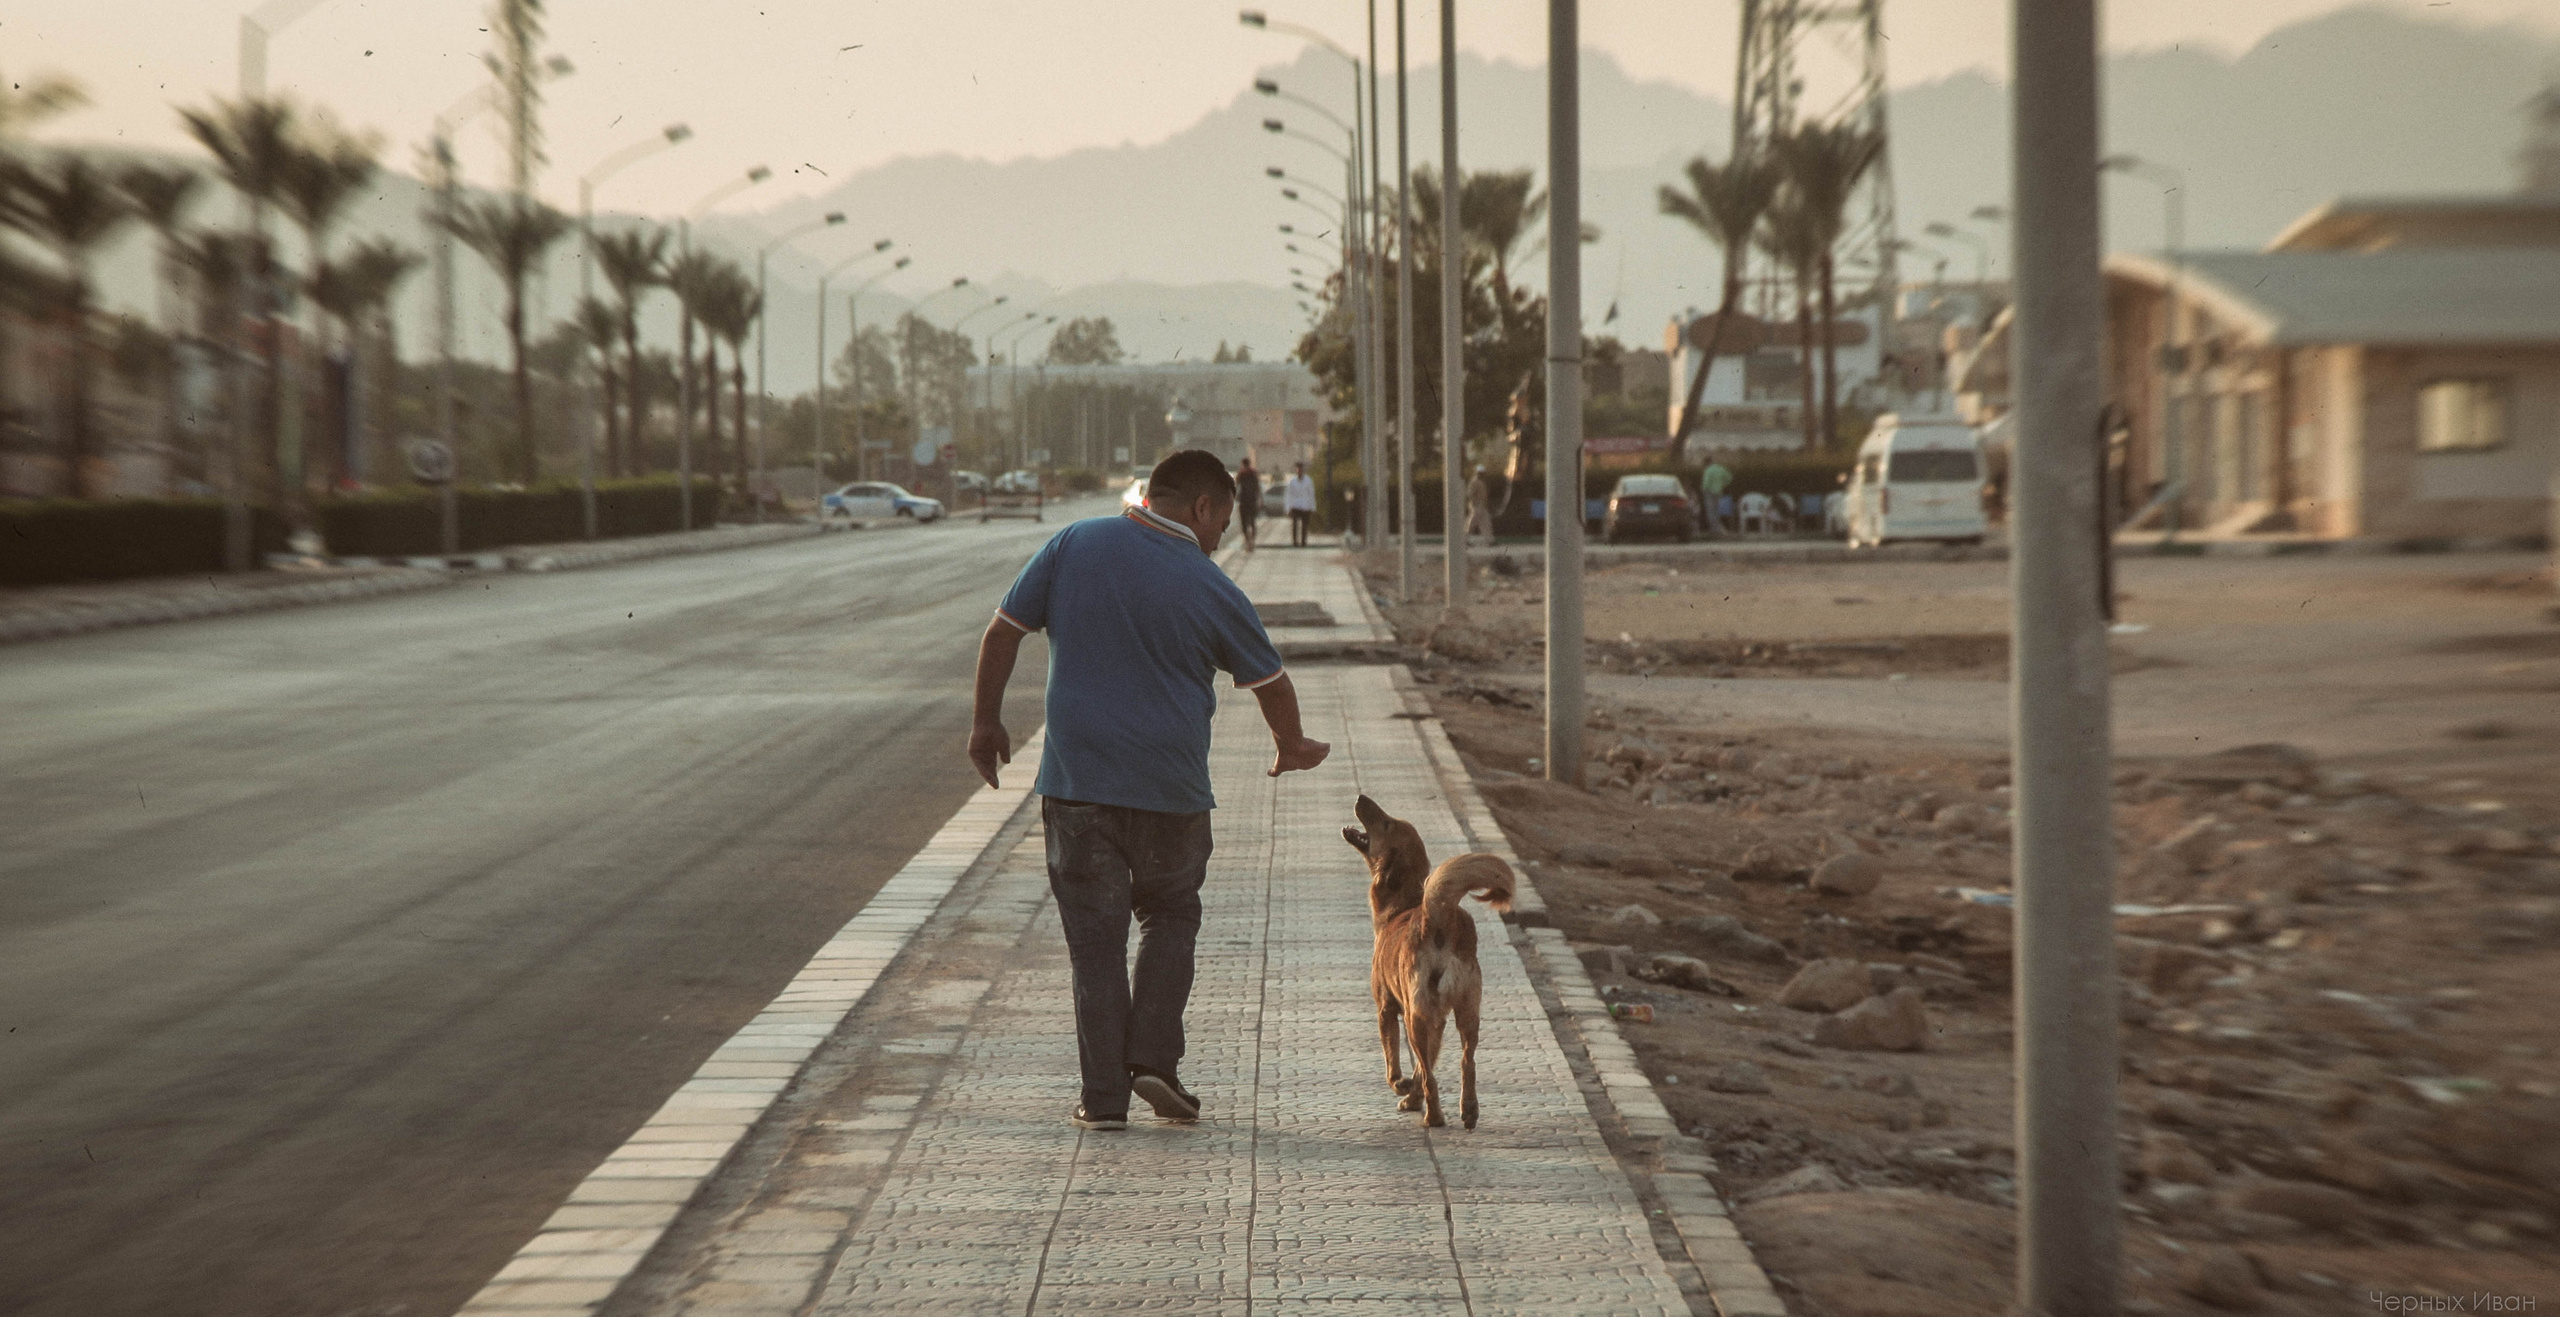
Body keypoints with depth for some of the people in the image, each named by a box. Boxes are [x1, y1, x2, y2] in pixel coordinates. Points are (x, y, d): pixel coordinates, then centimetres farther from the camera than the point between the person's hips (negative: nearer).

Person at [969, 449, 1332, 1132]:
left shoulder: (1075, 545, -1)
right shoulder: (1208, 588, -5)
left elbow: (1002, 631, 1)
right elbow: (1269, 680, 7)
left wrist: (987, 721, 13)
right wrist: (1292, 747, 27)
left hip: (1076, 779, 1)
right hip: (1171, 789, -1)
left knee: (1095, 934, 7)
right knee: (1170, 918, 20)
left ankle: (1103, 1096, 6)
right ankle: (1153, 1057, 8)